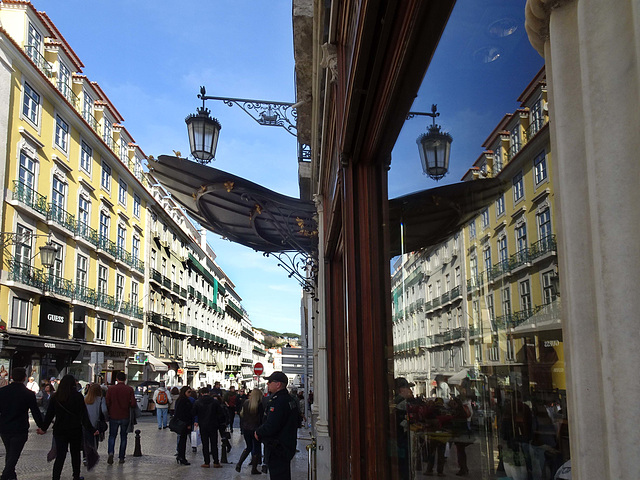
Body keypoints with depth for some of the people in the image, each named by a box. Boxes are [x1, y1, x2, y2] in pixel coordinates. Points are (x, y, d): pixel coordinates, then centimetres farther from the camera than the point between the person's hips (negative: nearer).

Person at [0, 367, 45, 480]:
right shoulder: (29, 394, -11)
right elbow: (35, 412, -6)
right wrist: (41, 426, 7)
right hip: (20, 430, -4)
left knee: (9, 453, 21)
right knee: (14, 455, 3)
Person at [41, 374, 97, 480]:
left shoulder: (55, 397, -3)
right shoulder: (78, 396, -9)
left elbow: (49, 414, 1)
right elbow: (84, 415, -10)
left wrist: (44, 428, 13)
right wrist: (91, 429, -6)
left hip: (59, 431, 1)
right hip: (75, 431, -1)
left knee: (60, 456, 2)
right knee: (75, 454, 16)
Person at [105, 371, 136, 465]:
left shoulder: (111, 389, -5)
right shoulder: (129, 389, -6)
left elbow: (107, 403, -6)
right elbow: (133, 404, -11)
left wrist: (109, 412, 10)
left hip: (113, 417, 0)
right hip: (125, 417, 0)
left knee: (112, 436, 12)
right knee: (123, 437, 12)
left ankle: (110, 452, -11)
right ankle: (121, 457, 13)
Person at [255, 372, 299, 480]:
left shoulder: (277, 402, -21)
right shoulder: (291, 400, 11)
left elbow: (270, 427, -27)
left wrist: (258, 432, -7)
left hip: (276, 450, -10)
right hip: (288, 446, 10)